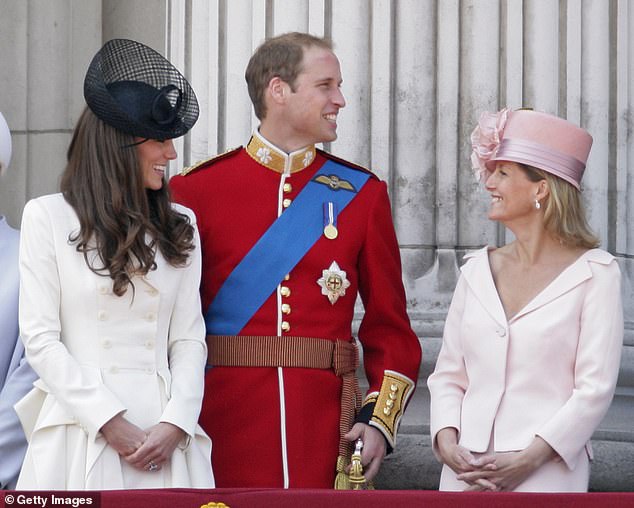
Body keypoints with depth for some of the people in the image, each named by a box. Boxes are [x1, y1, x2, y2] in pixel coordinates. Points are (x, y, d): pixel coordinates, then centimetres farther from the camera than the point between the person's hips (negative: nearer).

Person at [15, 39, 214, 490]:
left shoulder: (180, 225, 13)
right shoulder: (48, 217, 1)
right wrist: (110, 422, -10)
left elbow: (189, 338, 8)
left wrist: (176, 422, -7)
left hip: (165, 434, 3)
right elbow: (40, 340, -4)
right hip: (82, 433, -3)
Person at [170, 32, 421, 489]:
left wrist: (380, 421, -3)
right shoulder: (196, 189, 1)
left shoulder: (362, 193, 7)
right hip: (225, 426, -2)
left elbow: (391, 327, 9)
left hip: (326, 429, 2)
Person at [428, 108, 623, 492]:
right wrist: (446, 440, -6)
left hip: (548, 473, -4)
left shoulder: (595, 273, -2)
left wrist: (528, 460, -14)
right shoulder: (478, 270, 11)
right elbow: (448, 374, 11)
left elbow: (595, 388, -7)